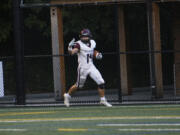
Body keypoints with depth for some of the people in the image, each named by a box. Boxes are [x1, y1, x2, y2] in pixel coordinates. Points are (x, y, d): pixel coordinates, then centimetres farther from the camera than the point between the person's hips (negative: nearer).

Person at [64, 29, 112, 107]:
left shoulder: (92, 43, 7)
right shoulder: (79, 44, -12)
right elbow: (72, 52, -28)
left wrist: (97, 55, 4)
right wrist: (70, 48, -47)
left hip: (91, 67, 5)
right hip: (83, 68, -5)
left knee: (101, 82, -4)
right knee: (79, 85, 6)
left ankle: (103, 100, 9)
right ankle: (67, 95, 30)